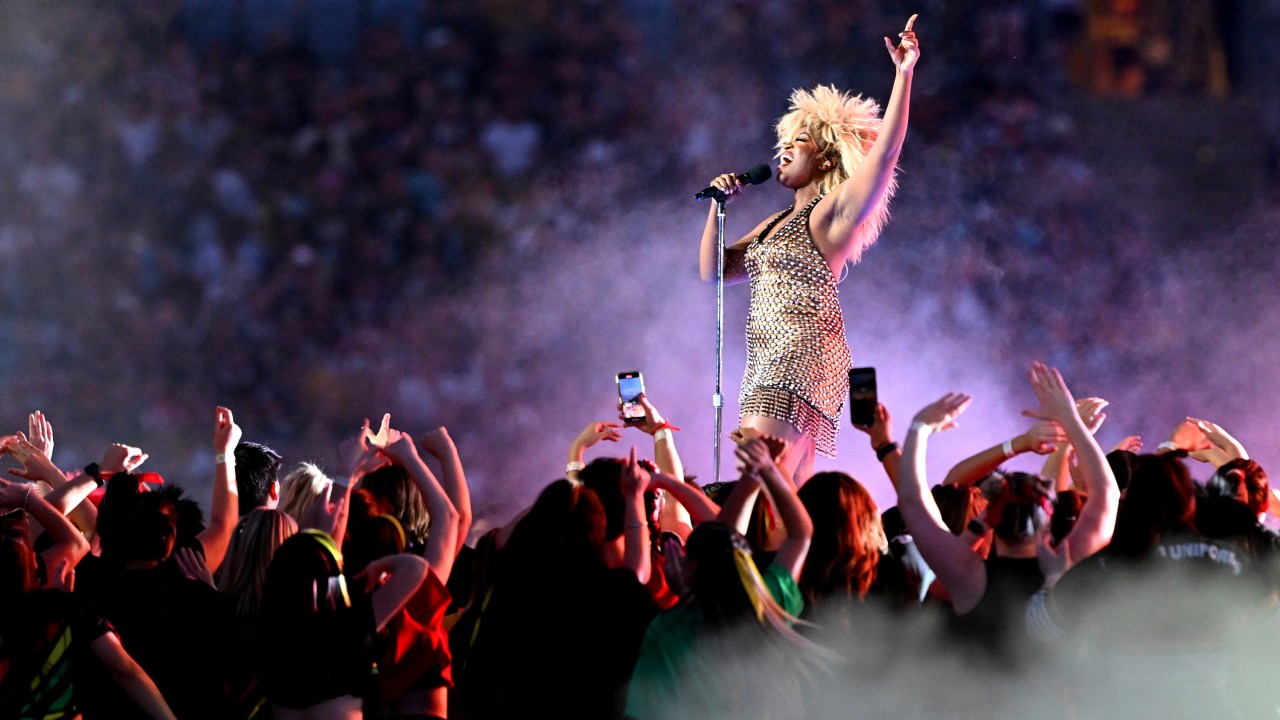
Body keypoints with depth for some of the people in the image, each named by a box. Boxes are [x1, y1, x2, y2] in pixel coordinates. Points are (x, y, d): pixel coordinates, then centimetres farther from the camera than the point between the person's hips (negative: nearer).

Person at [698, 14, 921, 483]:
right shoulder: (777, 225, 23)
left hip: (802, 356, -9)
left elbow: (886, 149, -14)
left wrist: (904, 74, -18)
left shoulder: (833, 213, -2)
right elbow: (713, 270, 23)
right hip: (770, 361, 9)